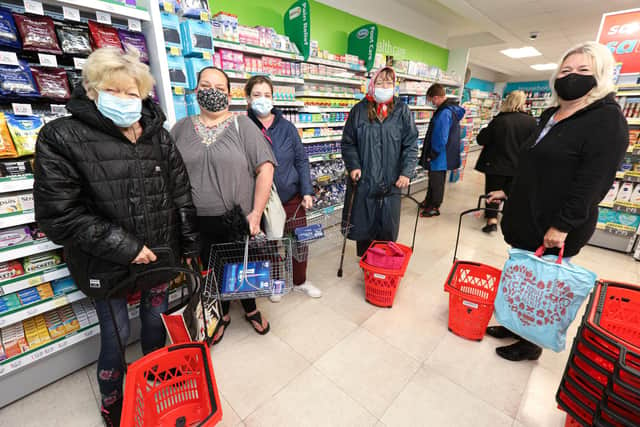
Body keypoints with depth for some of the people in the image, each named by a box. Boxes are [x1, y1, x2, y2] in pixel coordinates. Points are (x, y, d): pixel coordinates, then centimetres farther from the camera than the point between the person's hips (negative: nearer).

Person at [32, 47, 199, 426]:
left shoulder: (159, 136, 2)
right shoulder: (62, 137, -8)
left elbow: (182, 196, 4)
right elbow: (58, 215, -12)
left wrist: (189, 245, 4)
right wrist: (125, 247, -16)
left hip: (160, 255, 3)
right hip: (107, 265, -3)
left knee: (157, 324, 19)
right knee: (117, 335, 13)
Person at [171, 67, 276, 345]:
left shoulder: (242, 126, -4)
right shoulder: (181, 128, 6)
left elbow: (265, 169, -11)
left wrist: (256, 213, -15)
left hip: (239, 220, -2)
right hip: (199, 223, 3)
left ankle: (250, 309, 44)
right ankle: (222, 315, 45)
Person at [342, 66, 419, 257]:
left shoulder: (402, 111, 4)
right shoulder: (359, 110, 3)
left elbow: (411, 144, 1)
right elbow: (348, 142, 4)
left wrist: (406, 172, -9)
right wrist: (353, 166, -9)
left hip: (391, 181, 1)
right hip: (364, 179, 0)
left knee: (388, 227, 10)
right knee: (363, 223, 10)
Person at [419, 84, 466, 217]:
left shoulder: (444, 113, -25)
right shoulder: (452, 108, 7)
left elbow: (440, 138, -27)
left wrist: (432, 155, -15)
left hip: (440, 156, -9)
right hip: (443, 154, 9)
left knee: (437, 181, 5)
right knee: (433, 178, 21)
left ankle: (434, 207, 20)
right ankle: (428, 201, 36)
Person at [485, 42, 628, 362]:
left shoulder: (607, 119, -12)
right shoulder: (551, 115, 13)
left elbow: (593, 182, -20)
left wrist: (562, 225, -23)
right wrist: (509, 192, 22)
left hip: (554, 228, -8)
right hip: (527, 216, 8)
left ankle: (531, 344, 28)